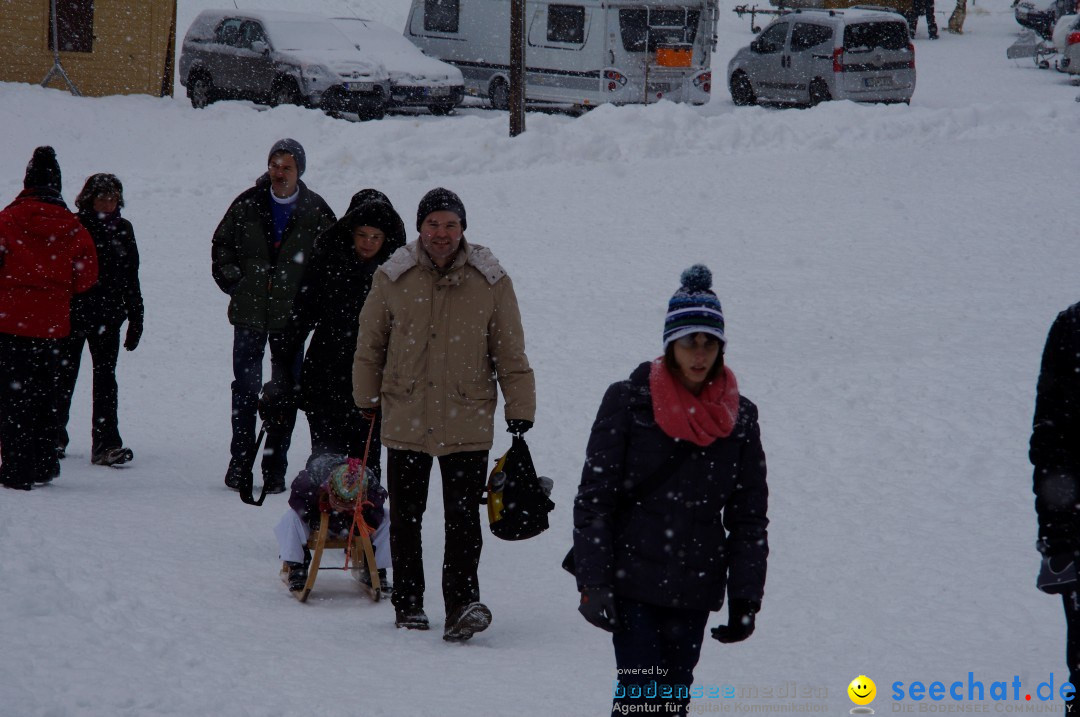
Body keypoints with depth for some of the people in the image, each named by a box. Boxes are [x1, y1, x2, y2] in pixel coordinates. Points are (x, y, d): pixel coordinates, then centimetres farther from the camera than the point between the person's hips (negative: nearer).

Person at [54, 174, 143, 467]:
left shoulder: (122, 230, 9)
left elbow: (131, 278, 14)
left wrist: (136, 318, 12)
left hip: (108, 318, 3)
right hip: (72, 314, -3)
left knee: (105, 377, -3)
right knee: (64, 375, 8)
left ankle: (106, 444, -8)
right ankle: (55, 437, 23)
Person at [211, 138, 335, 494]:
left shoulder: (315, 211, -1)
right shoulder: (248, 205, 2)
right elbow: (222, 244, 15)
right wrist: (232, 280, 7)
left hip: (290, 317, -1)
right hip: (249, 313, 1)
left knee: (285, 393, 3)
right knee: (245, 388, 4)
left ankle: (275, 468, 8)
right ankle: (240, 462, 12)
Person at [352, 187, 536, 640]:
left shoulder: (490, 281, -1)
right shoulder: (392, 279, 0)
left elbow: (510, 352, 5)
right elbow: (370, 345, 11)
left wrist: (520, 409, 3)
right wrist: (367, 399, 14)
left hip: (468, 421, -2)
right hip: (405, 420, 2)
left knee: (464, 519, -9)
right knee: (405, 518, 10)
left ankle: (461, 606, -12)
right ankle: (408, 603, 22)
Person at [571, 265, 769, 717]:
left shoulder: (739, 419, 6)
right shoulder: (629, 402, -3)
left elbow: (749, 517, 11)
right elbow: (595, 498, -4)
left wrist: (745, 598, 5)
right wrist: (593, 583, -9)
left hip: (694, 591, 3)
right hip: (633, 581, -3)